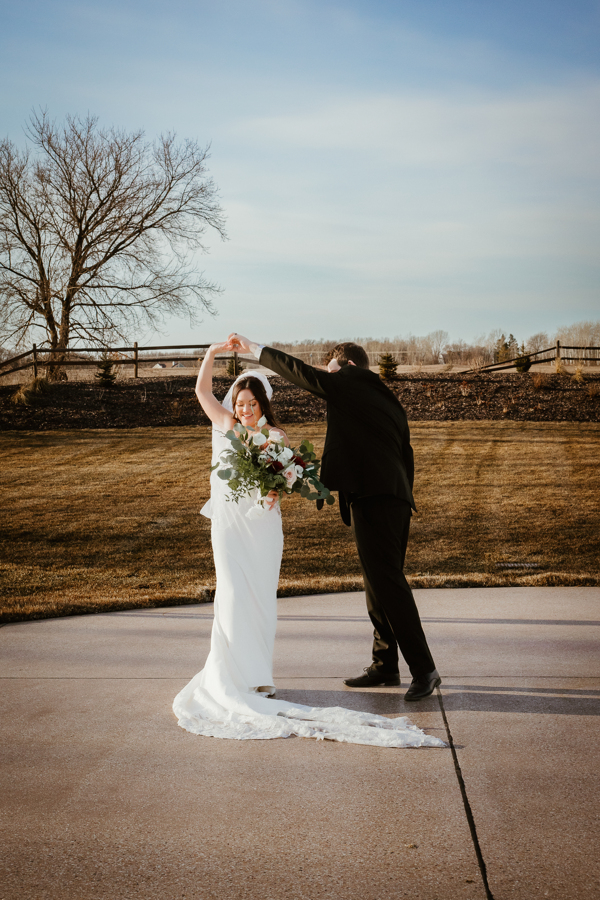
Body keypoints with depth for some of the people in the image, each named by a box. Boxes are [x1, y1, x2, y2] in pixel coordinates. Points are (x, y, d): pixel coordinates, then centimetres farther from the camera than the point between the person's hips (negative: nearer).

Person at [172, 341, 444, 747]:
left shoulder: (277, 436, 2)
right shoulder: (228, 427, 6)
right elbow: (203, 390, 9)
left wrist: (277, 490, -23)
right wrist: (212, 353, 1)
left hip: (263, 524, 0)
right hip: (229, 522, 0)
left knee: (261, 596, 1)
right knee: (233, 595, -4)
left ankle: (259, 674, 7)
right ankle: (236, 675, 3)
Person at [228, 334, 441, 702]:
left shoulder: (350, 381, 1)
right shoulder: (391, 401, 23)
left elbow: (299, 371, 0)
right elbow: (406, 457, 22)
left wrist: (253, 347, 11)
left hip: (371, 497, -10)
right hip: (396, 498, 10)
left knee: (387, 582, -10)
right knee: (382, 583, 14)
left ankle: (424, 669, -10)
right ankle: (385, 666, 21)